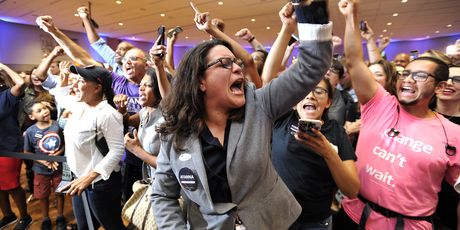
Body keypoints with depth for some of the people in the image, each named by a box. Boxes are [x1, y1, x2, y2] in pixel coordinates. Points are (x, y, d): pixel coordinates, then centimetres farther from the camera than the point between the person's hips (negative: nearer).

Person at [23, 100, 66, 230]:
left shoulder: (58, 125, -15)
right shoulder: (30, 131, -14)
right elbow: (27, 152, -4)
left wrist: (57, 154, -20)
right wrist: (42, 161, -17)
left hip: (59, 167, 0)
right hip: (41, 170, 0)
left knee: (60, 193, 15)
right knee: (43, 196, 16)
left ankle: (60, 217, 36)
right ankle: (45, 219, 39)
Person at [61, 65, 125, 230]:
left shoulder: (107, 114, -24)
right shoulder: (79, 107, 1)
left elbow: (117, 150, -25)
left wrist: (89, 177, -27)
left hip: (100, 182, -8)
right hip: (78, 179, 8)